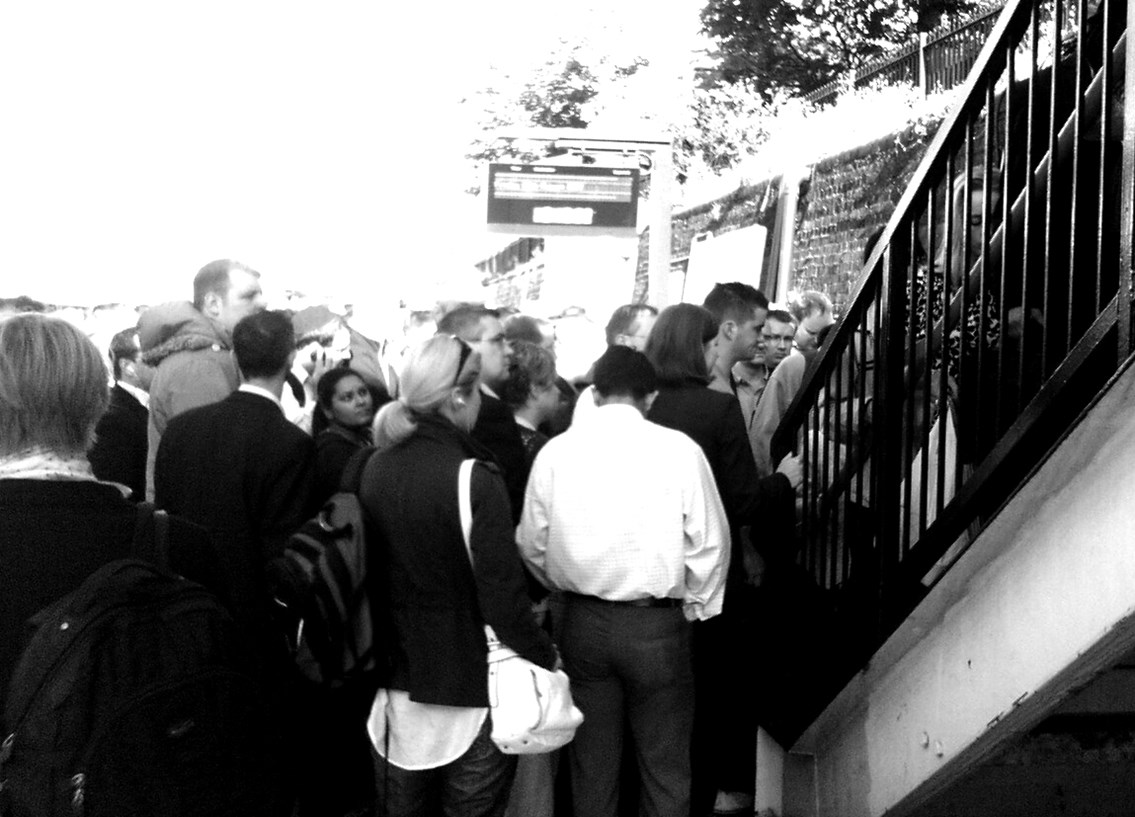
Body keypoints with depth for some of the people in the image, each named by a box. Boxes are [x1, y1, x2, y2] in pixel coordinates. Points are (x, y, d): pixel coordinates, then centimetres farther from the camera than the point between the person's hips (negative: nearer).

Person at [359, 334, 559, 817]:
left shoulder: (373, 469, -3)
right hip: (471, 691, -5)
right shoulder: (474, 478, -20)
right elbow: (502, 596, -20)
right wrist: (546, 657, -5)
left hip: (397, 685, 6)